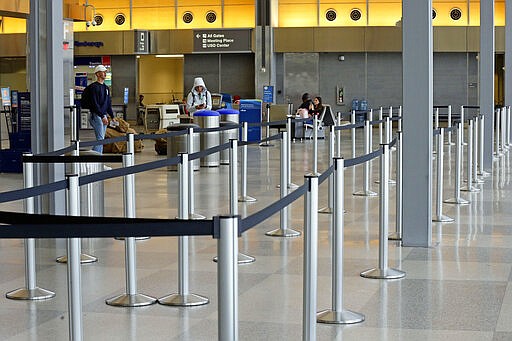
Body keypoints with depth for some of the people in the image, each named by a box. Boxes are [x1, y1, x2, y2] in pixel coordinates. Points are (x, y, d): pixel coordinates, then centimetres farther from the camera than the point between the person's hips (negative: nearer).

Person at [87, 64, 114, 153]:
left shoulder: (106, 88, 16)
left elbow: (109, 103, 21)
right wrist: (102, 117, -22)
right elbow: (95, 104, -17)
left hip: (104, 115, 9)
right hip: (96, 115, -9)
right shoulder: (94, 87, -10)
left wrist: (112, 116, 14)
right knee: (100, 138, -15)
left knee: (101, 139, 8)